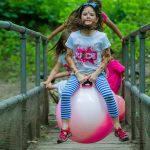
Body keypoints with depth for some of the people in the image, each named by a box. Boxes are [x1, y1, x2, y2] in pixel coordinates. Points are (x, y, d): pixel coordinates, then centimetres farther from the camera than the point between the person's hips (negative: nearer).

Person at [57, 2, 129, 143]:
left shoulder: (101, 37, -2)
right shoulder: (74, 36, -1)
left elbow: (107, 56, 3)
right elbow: (69, 56, 3)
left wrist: (96, 73, -8)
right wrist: (77, 74, -9)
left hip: (96, 73, -1)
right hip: (78, 73, 1)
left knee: (108, 95, -26)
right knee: (65, 94, -26)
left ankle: (118, 128, -12)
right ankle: (65, 129, -17)